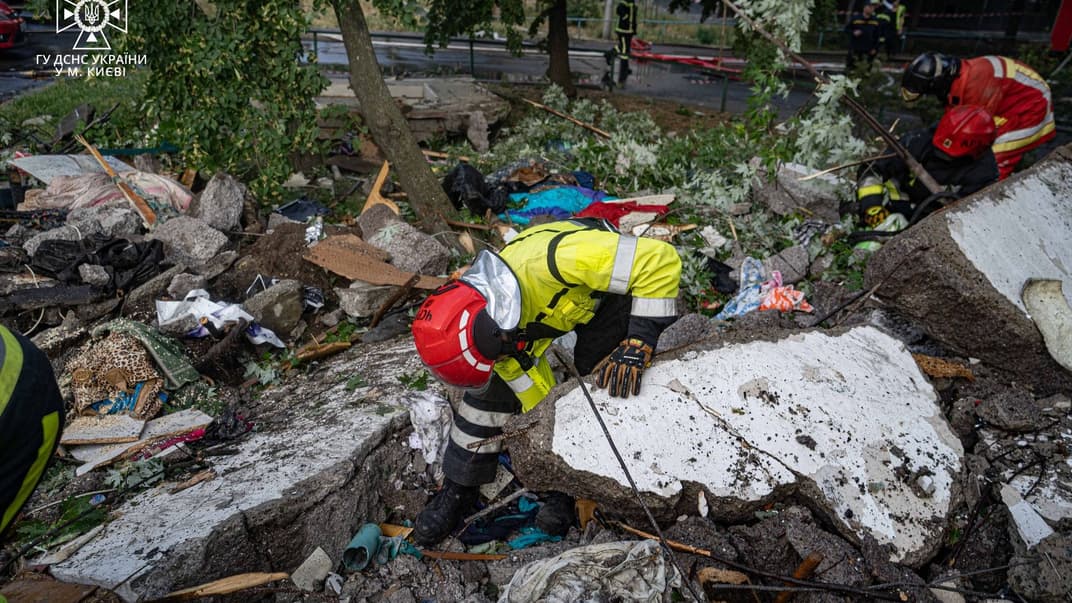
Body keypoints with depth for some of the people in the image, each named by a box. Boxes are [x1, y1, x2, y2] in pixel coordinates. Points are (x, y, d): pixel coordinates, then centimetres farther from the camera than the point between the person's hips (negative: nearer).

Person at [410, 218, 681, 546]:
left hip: (610, 287, -3)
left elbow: (660, 260, -42)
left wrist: (637, 343, -42)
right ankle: (460, 485, 11)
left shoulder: (548, 262, -47)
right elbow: (536, 394, -14)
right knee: (494, 382, -5)